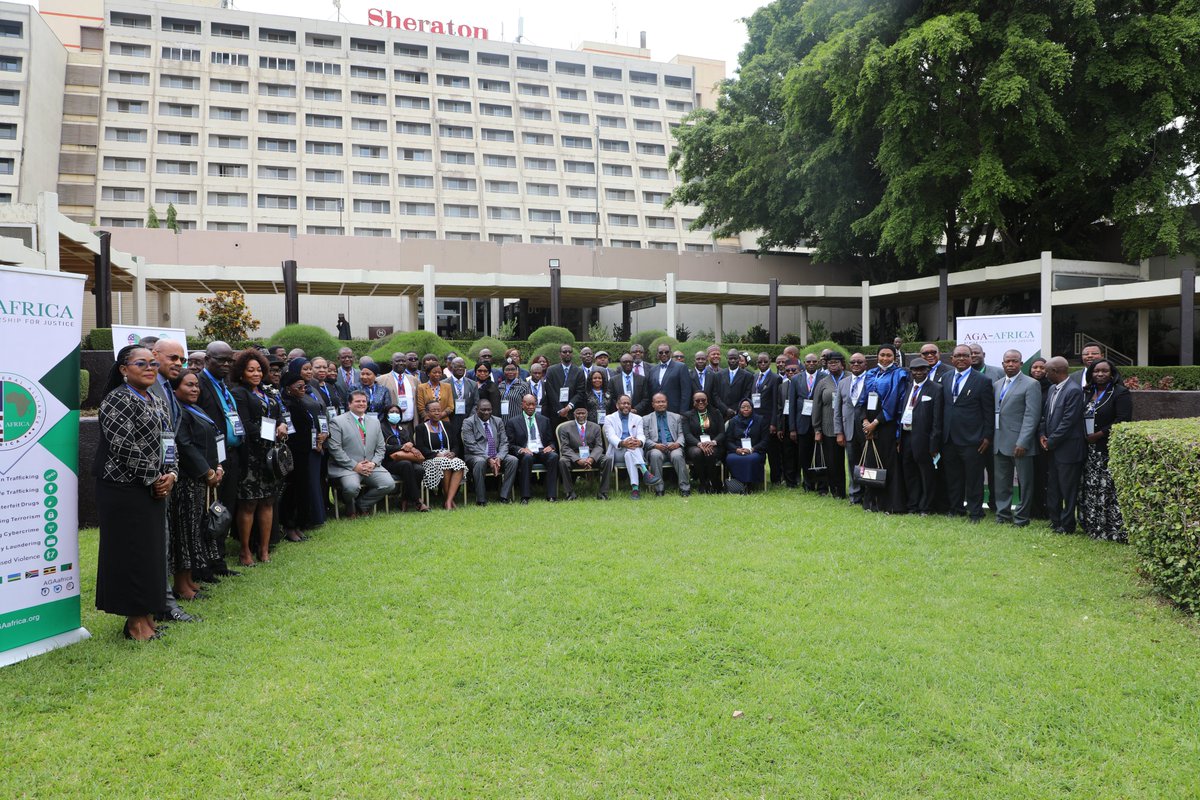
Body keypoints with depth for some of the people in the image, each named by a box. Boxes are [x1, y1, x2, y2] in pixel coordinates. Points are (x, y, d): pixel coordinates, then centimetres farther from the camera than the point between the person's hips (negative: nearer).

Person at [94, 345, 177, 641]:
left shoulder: (155, 401, 15)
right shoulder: (117, 400, -10)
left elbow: (167, 442, 15)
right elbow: (124, 448, -18)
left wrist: (170, 475, -2)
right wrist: (153, 480, -13)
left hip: (155, 489, 8)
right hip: (126, 491, -8)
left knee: (151, 550, 11)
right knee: (131, 552, -2)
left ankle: (145, 614, 22)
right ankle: (135, 620, 8)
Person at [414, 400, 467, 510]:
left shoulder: (446, 426, 21)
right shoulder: (421, 428, 9)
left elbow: (456, 444, 14)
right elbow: (420, 448, -4)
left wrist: (452, 453, -9)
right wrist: (437, 454, -18)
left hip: (449, 456, 3)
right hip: (430, 460, -3)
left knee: (460, 463, -32)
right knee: (444, 463, -38)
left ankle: (448, 501, -37)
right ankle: (449, 500, -26)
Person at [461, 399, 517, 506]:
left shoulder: (498, 422, 12)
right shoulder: (468, 422, -2)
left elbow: (504, 443, 6)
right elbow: (471, 445, -13)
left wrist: (499, 457, -15)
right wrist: (488, 459, -23)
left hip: (496, 457, 4)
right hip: (475, 456, -4)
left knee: (513, 460, -22)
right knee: (480, 462, -38)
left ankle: (504, 496, -18)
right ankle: (481, 500, -29)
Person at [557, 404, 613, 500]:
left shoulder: (595, 427, 11)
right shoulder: (565, 428, 4)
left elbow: (599, 446, 3)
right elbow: (565, 448, -5)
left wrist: (591, 458, -19)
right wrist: (578, 460, -21)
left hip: (592, 457, 2)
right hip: (574, 457, -2)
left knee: (608, 459, -26)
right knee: (562, 461, -33)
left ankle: (602, 492, -18)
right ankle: (570, 492, -19)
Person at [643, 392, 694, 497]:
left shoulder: (676, 417, 22)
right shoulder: (646, 419, 17)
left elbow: (681, 434, 15)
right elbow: (646, 439, 7)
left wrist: (678, 443, -8)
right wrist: (655, 445, -13)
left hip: (673, 446, 1)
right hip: (656, 447, -1)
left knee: (677, 456, -34)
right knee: (655, 455, -36)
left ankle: (685, 488, -31)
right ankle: (658, 489, -31)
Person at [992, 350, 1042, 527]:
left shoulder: (1031, 384, -6)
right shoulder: (997, 385, 14)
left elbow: (1032, 416, -13)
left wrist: (1022, 443, -18)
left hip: (1020, 443, -6)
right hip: (1000, 443, 6)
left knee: (1024, 482, 3)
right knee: (1001, 481, 12)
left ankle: (1021, 518, 12)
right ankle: (1003, 515, 21)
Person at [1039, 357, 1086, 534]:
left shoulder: (1074, 391, -17)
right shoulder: (1052, 389, 11)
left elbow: (1068, 422, -19)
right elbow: (1045, 414, 15)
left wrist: (1051, 442, -14)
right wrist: (1042, 435, 0)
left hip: (1067, 449, -9)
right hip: (1053, 449, 9)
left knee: (1068, 489, 2)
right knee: (1052, 487, 15)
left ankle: (1067, 525, 12)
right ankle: (1055, 521, 26)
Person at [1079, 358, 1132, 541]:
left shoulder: (1120, 393, -5)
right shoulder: (1087, 393, 16)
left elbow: (1122, 421, -14)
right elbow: (1082, 418, 19)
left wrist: (1098, 435, -14)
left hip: (1110, 450, -7)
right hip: (1091, 451, 7)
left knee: (1109, 490, -9)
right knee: (1091, 490, 10)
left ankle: (1115, 530, -2)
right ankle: (1094, 527, 19)